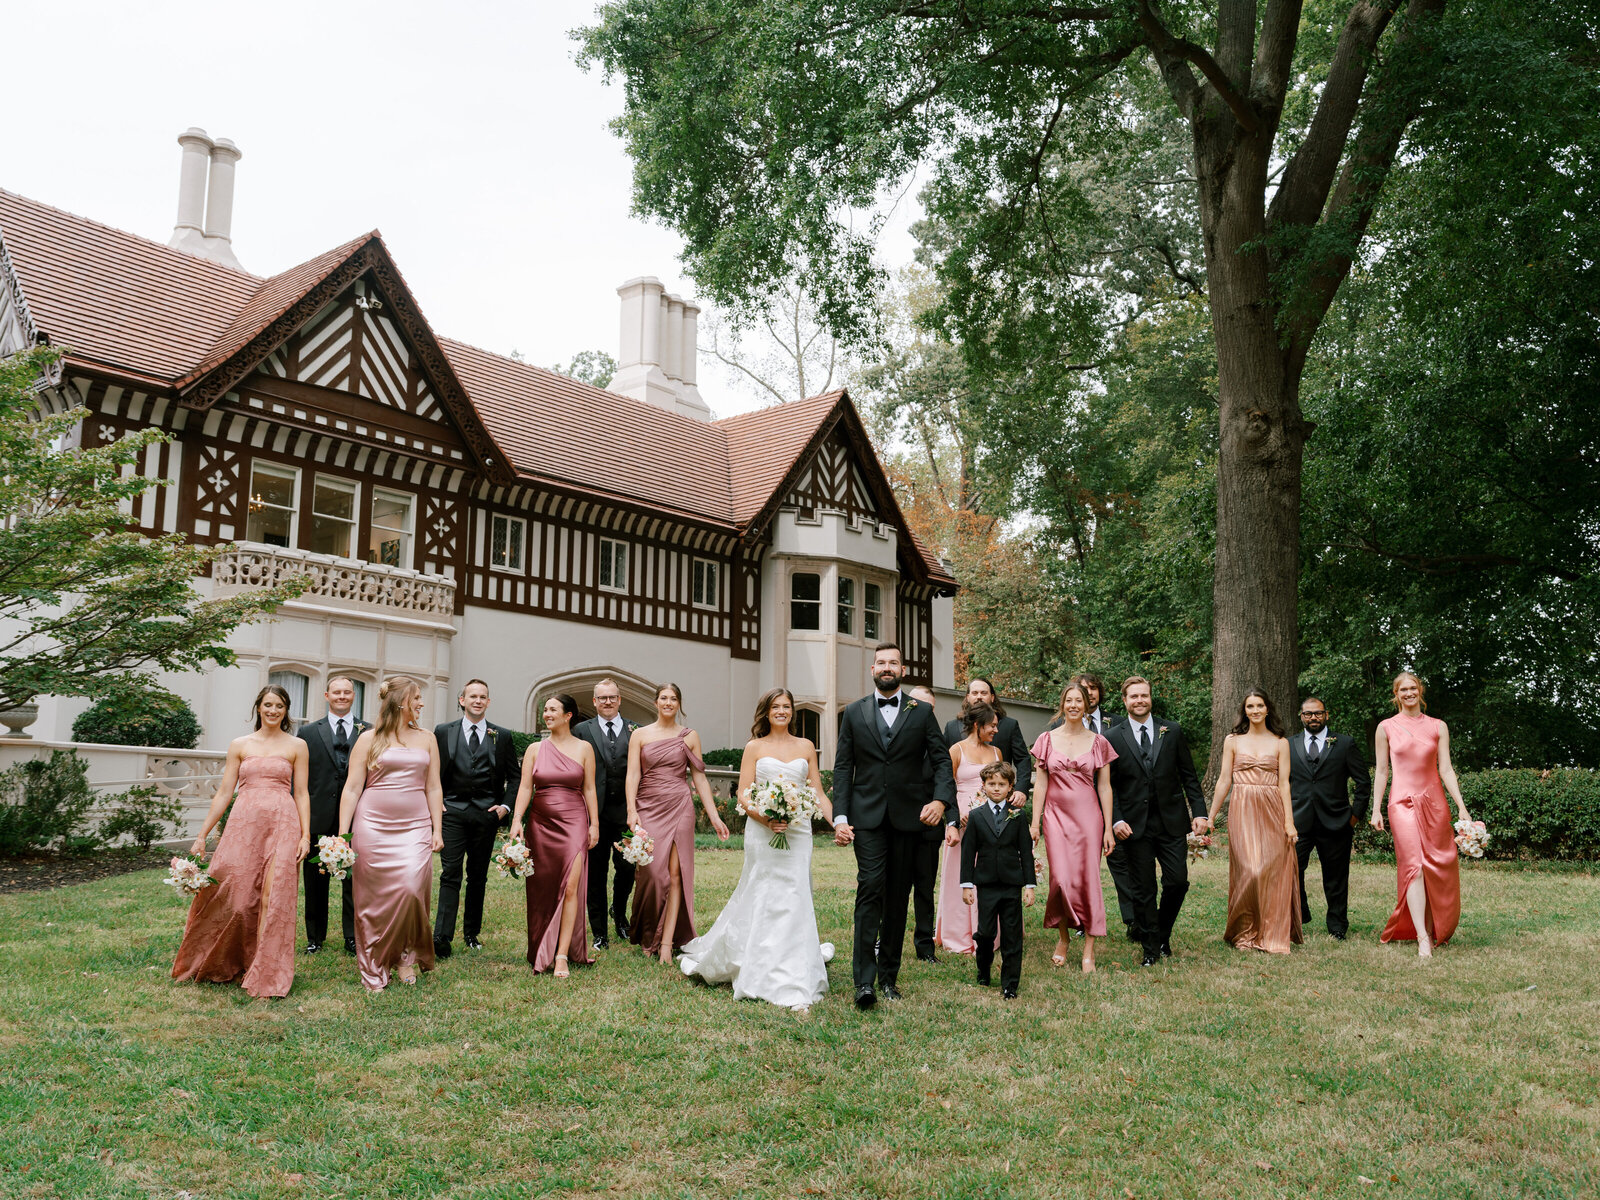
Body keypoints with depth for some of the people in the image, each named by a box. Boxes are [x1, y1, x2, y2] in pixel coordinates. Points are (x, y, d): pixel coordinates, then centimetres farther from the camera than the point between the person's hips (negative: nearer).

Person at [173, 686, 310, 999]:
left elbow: (301, 794, 5)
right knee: (230, 894, -2)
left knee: (275, 899, -5)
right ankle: (222, 965, 20)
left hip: (283, 824, -1)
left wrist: (305, 835, -4)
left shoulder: (296, 746, 8)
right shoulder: (239, 745, 11)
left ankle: (266, 974, 6)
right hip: (243, 823, 1)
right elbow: (224, 792, 10)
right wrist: (202, 835, 6)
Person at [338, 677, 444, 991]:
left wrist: (437, 831, 6)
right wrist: (343, 833, -5)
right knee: (374, 898, 1)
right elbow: (352, 789, 1)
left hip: (415, 827, 2)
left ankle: (406, 955, 7)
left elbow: (433, 788, 12)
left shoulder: (427, 739, 13)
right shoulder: (369, 739, 4)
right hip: (373, 826, -1)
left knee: (411, 888, -14)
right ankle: (374, 968, 14)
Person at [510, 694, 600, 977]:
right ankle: (542, 953, 20)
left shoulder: (584, 748, 3)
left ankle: (562, 955, -10)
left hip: (573, 823, -2)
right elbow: (525, 787, 3)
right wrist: (516, 820, -8)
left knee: (571, 887, -12)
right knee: (542, 890, 6)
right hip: (541, 824, 2)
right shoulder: (535, 749, 7)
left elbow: (589, 789, 4)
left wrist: (594, 824, 1)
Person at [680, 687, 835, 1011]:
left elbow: (818, 794, 10)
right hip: (762, 834, -1)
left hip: (797, 832, 1)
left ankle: (792, 986, 4)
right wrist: (765, 819, -16)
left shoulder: (806, 747, 12)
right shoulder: (754, 748, 6)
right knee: (763, 901, 0)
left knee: (793, 899, -2)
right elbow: (743, 796, 1)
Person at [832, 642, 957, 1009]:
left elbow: (942, 759, 3)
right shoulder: (854, 713, 7)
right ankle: (864, 981, -13)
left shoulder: (921, 712, 7)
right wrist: (840, 817, -4)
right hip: (867, 817, -1)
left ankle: (889, 975, 19)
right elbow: (843, 767, 5)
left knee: (898, 898, 8)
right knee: (870, 889, -13)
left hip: (908, 817, 1)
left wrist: (941, 800, -15)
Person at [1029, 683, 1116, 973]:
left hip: (1088, 816, 0)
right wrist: (1035, 821, 1)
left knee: (1087, 880, -3)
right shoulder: (1047, 739, 5)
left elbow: (1104, 787, 4)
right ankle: (1062, 939, 15)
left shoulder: (1098, 742, 4)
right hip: (1056, 815, 0)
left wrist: (1108, 828, 1)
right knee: (1061, 879, -8)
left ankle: (1088, 951, 3)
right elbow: (1040, 783, 6)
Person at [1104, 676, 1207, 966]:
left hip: (1172, 822, 1)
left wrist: (1199, 812, 0)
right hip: (1135, 826, -1)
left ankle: (1163, 935, 24)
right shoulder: (1113, 738, 1)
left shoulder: (1172, 731, 6)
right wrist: (1116, 820, -9)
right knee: (1142, 890, 3)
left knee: (1178, 882, -1)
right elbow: (1108, 785, 2)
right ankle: (1151, 949, 16)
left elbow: (1189, 776, 8)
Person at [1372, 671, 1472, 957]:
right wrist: (1376, 809, 2)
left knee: (1437, 868, 2)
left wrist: (1461, 807, -2)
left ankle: (1433, 931, 17)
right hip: (1403, 802, -2)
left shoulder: (1438, 727, 8)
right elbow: (1382, 771, 7)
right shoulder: (1387, 728, 5)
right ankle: (1422, 938, -16)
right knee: (1414, 866, -12)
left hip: (1434, 801, 2)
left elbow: (1445, 769, 5)